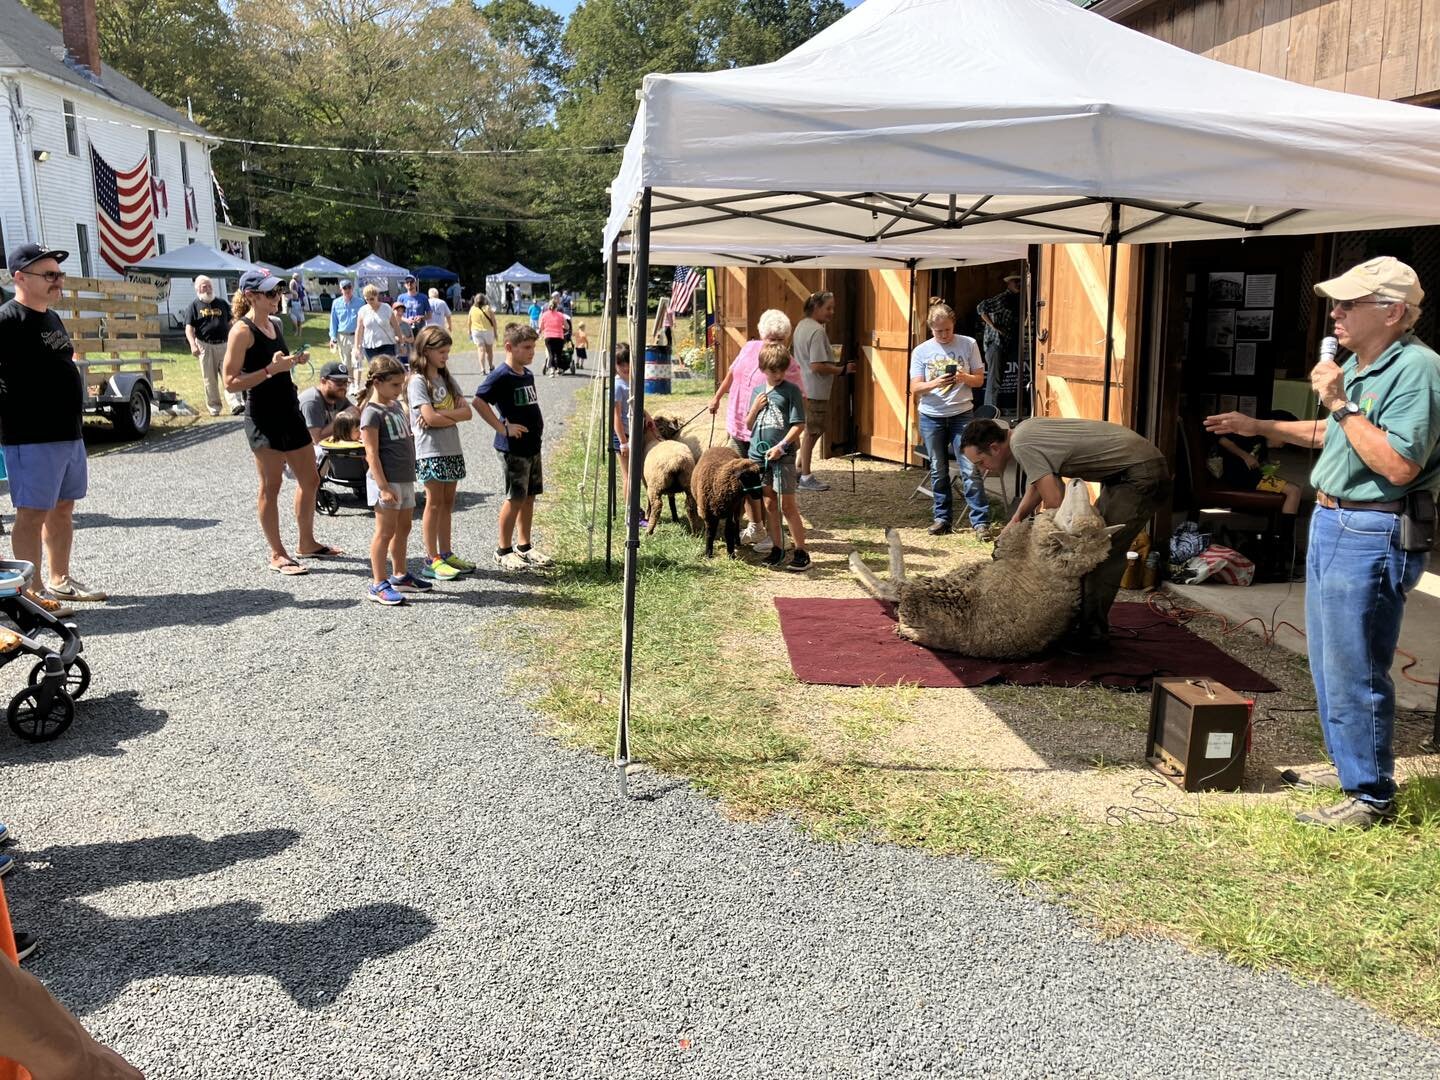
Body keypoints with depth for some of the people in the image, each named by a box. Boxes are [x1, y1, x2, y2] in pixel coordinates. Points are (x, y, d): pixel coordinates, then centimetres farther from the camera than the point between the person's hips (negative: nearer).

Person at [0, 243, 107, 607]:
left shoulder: (52, 318, 16)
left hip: (69, 432, 9)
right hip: (31, 437, -9)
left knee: (62, 509, 15)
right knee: (32, 514, -3)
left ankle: (60, 581, 27)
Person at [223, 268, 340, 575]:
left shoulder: (275, 324, 12)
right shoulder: (242, 331, -12)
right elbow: (231, 382, -17)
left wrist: (293, 360, 8)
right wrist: (271, 369, -22)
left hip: (289, 412, 9)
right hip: (263, 418, -9)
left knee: (309, 480, 15)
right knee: (270, 487, 1)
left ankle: (307, 543, 29)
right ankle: (277, 555, 12)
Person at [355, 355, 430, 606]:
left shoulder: (396, 405, 13)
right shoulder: (372, 413, -13)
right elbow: (372, 454, -17)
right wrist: (383, 487, -21)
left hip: (405, 478, 9)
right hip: (386, 481, -8)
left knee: (403, 529, 16)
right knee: (385, 531, -4)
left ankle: (400, 576, 28)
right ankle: (378, 585, 2)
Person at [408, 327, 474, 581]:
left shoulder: (447, 379, 13)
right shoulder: (417, 381, -9)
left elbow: (467, 411, 2)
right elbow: (429, 418, -20)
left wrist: (441, 414, -13)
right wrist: (455, 416, -6)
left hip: (452, 449, 7)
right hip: (430, 451, -7)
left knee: (447, 502, 10)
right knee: (435, 503, -3)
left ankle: (446, 554, 18)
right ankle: (432, 561, 2)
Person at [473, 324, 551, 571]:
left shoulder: (528, 374, 11)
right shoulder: (501, 375, -15)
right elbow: (478, 402, -23)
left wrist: (538, 422, 9)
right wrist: (503, 428, -21)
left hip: (532, 446, 8)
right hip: (512, 448, -8)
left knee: (529, 496, 13)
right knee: (515, 499, -2)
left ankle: (524, 547, 24)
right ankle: (504, 551, 10)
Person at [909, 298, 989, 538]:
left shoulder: (968, 345, 1)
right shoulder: (921, 351, 2)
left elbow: (980, 379, 4)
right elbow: (915, 389, -2)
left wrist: (965, 378, -18)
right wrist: (935, 383, -21)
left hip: (962, 414, -2)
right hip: (931, 417, 2)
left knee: (970, 470, -8)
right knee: (938, 471, 9)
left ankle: (981, 522, -5)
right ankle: (942, 518, 20)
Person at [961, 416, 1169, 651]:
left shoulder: (1022, 446, -22)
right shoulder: (1024, 431, 8)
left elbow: (1055, 504, -23)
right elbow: (1039, 483, 21)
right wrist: (1015, 521, 8)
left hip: (1143, 475, -11)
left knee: (1104, 553, -10)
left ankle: (1092, 634, -2)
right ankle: (1083, 619, 23)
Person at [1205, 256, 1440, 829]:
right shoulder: (1358, 363, 10)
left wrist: (1341, 403, -24)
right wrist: (1261, 427, 23)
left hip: (1372, 537, -10)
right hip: (1331, 524, 10)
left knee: (1354, 672, -2)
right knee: (1329, 661, 20)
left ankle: (1370, 795, 12)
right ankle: (1345, 764, 35)